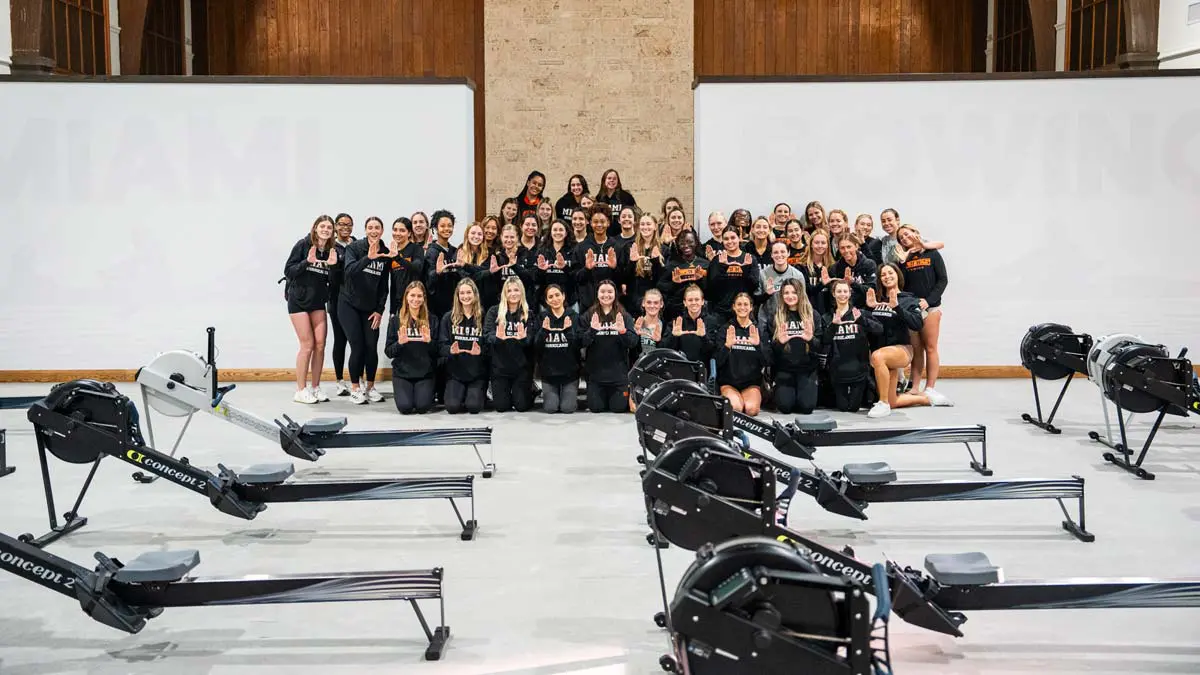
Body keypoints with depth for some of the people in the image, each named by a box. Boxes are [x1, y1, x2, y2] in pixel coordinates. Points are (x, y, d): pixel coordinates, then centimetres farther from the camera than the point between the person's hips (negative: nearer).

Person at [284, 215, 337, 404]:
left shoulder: (333, 250, 3)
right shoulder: (303, 245, -8)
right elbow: (288, 271, -10)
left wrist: (333, 265, -11)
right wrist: (307, 262, -23)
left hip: (318, 301, 5)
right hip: (299, 301, -4)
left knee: (320, 344, -1)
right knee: (307, 344, -8)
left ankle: (315, 387, 11)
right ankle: (301, 390, 1)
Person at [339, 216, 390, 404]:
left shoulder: (386, 254, 1)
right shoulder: (354, 248, -8)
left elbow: (384, 286, 5)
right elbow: (349, 270, -27)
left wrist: (379, 310, 0)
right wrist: (368, 258, -40)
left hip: (371, 308, 3)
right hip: (349, 305, -3)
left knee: (372, 348, -4)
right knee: (358, 347, -10)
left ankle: (370, 387, 14)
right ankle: (355, 389, 5)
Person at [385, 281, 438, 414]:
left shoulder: (432, 320, 5)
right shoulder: (396, 320, 3)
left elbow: (437, 351, 4)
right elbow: (388, 352, 1)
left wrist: (429, 341, -16)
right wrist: (399, 343, -18)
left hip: (425, 373, 0)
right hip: (402, 373, 0)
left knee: (423, 407, -19)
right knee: (405, 407, -19)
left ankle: (427, 392, 16)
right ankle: (400, 392, 16)